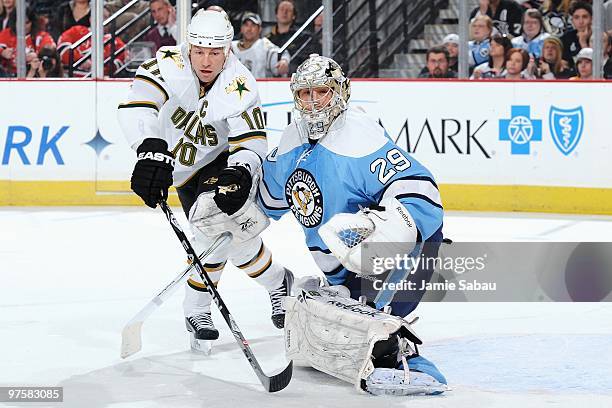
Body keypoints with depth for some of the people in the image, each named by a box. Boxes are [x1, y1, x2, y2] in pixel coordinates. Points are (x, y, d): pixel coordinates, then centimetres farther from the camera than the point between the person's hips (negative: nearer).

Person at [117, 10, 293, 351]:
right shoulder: (171, 64, -28)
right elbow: (137, 106, -42)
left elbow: (252, 143, -26)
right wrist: (152, 151, -57)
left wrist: (238, 174, -48)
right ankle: (277, 282, 13)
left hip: (219, 160, -1)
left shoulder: (240, 87, -26)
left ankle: (197, 310, -3)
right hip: (179, 164, 1)